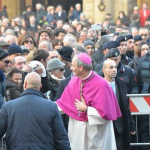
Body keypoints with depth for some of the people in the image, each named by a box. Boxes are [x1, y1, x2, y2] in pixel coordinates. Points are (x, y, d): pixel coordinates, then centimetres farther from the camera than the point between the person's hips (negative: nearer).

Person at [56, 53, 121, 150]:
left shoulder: (101, 84, -19)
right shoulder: (74, 81, 0)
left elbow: (104, 112, -20)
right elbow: (64, 102, 10)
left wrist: (86, 109, -13)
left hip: (96, 131, -6)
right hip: (78, 130, 6)